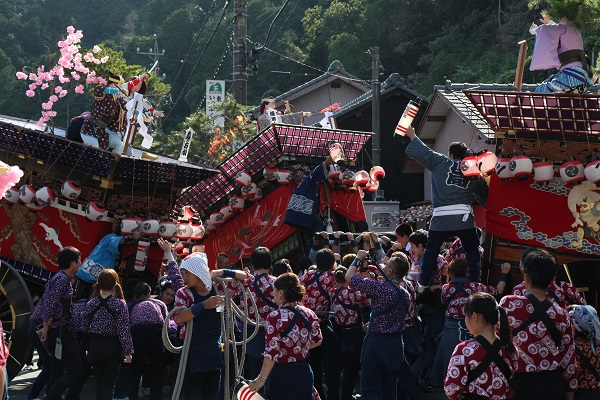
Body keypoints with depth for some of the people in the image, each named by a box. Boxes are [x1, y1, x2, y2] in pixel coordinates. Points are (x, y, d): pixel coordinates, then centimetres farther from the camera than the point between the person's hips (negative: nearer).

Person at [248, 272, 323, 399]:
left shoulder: (274, 318, -18)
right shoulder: (309, 314, -1)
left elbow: (271, 353, -20)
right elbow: (317, 341, 12)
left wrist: (261, 379, -14)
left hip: (281, 375, -5)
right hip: (304, 373, 5)